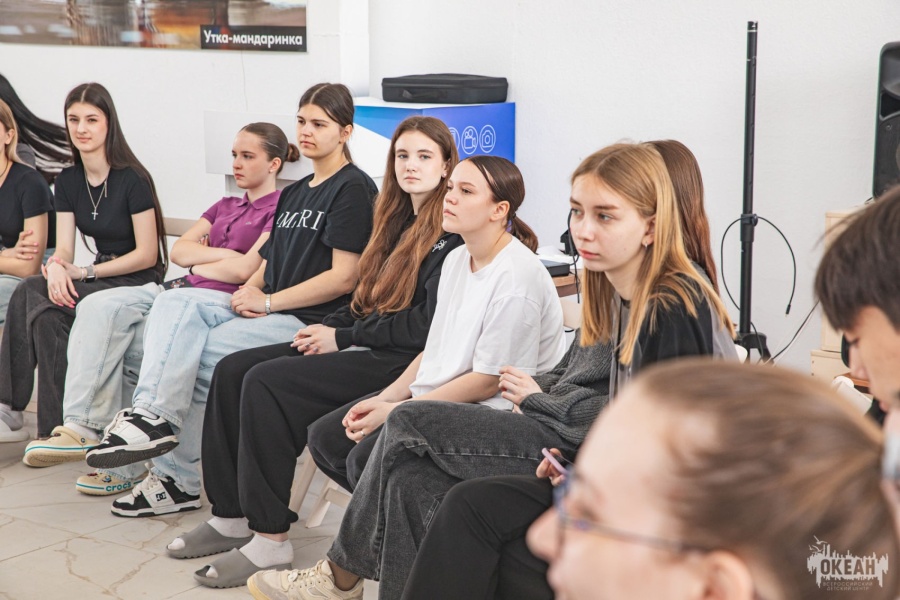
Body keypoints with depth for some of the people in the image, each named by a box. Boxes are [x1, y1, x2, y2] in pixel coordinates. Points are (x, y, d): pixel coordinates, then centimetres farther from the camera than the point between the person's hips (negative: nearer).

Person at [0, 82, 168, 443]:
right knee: (30, 291, -25)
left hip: (140, 281, -6)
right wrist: (55, 266, -24)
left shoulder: (132, 179, -12)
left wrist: (84, 273, -18)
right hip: (100, 276, 6)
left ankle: (55, 427, -23)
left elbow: (147, 254, -13)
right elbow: (64, 248, 1)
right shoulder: (68, 181, 9)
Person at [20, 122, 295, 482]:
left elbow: (245, 270, -11)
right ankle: (82, 424, -28)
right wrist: (223, 254, 1)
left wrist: (197, 264, 4)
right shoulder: (226, 206, 28)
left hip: (220, 300, -8)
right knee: (98, 307, -19)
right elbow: (178, 251, 16)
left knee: (113, 339, -25)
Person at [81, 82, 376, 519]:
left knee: (196, 355, -22)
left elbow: (344, 277, -13)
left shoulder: (353, 189, -3)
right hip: (266, 310, 8)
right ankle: (153, 415, -29)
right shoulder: (293, 194, 24)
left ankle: (176, 475, -11)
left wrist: (267, 302, -11)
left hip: (311, 320, -8)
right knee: (174, 304, -19)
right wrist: (246, 295, -1)